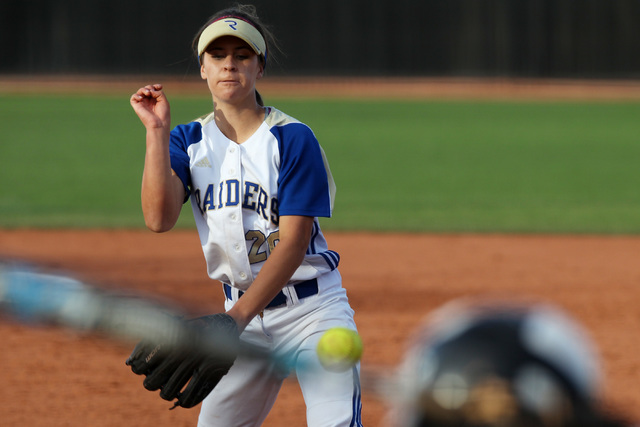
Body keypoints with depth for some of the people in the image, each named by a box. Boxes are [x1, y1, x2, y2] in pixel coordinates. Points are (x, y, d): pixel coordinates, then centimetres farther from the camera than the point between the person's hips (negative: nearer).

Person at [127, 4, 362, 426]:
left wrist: (235, 320, -26)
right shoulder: (189, 141, 5)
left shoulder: (293, 138, -10)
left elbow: (293, 245, -17)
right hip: (243, 311, 5)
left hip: (311, 308, -5)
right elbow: (159, 217, -12)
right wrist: (156, 131, -16)